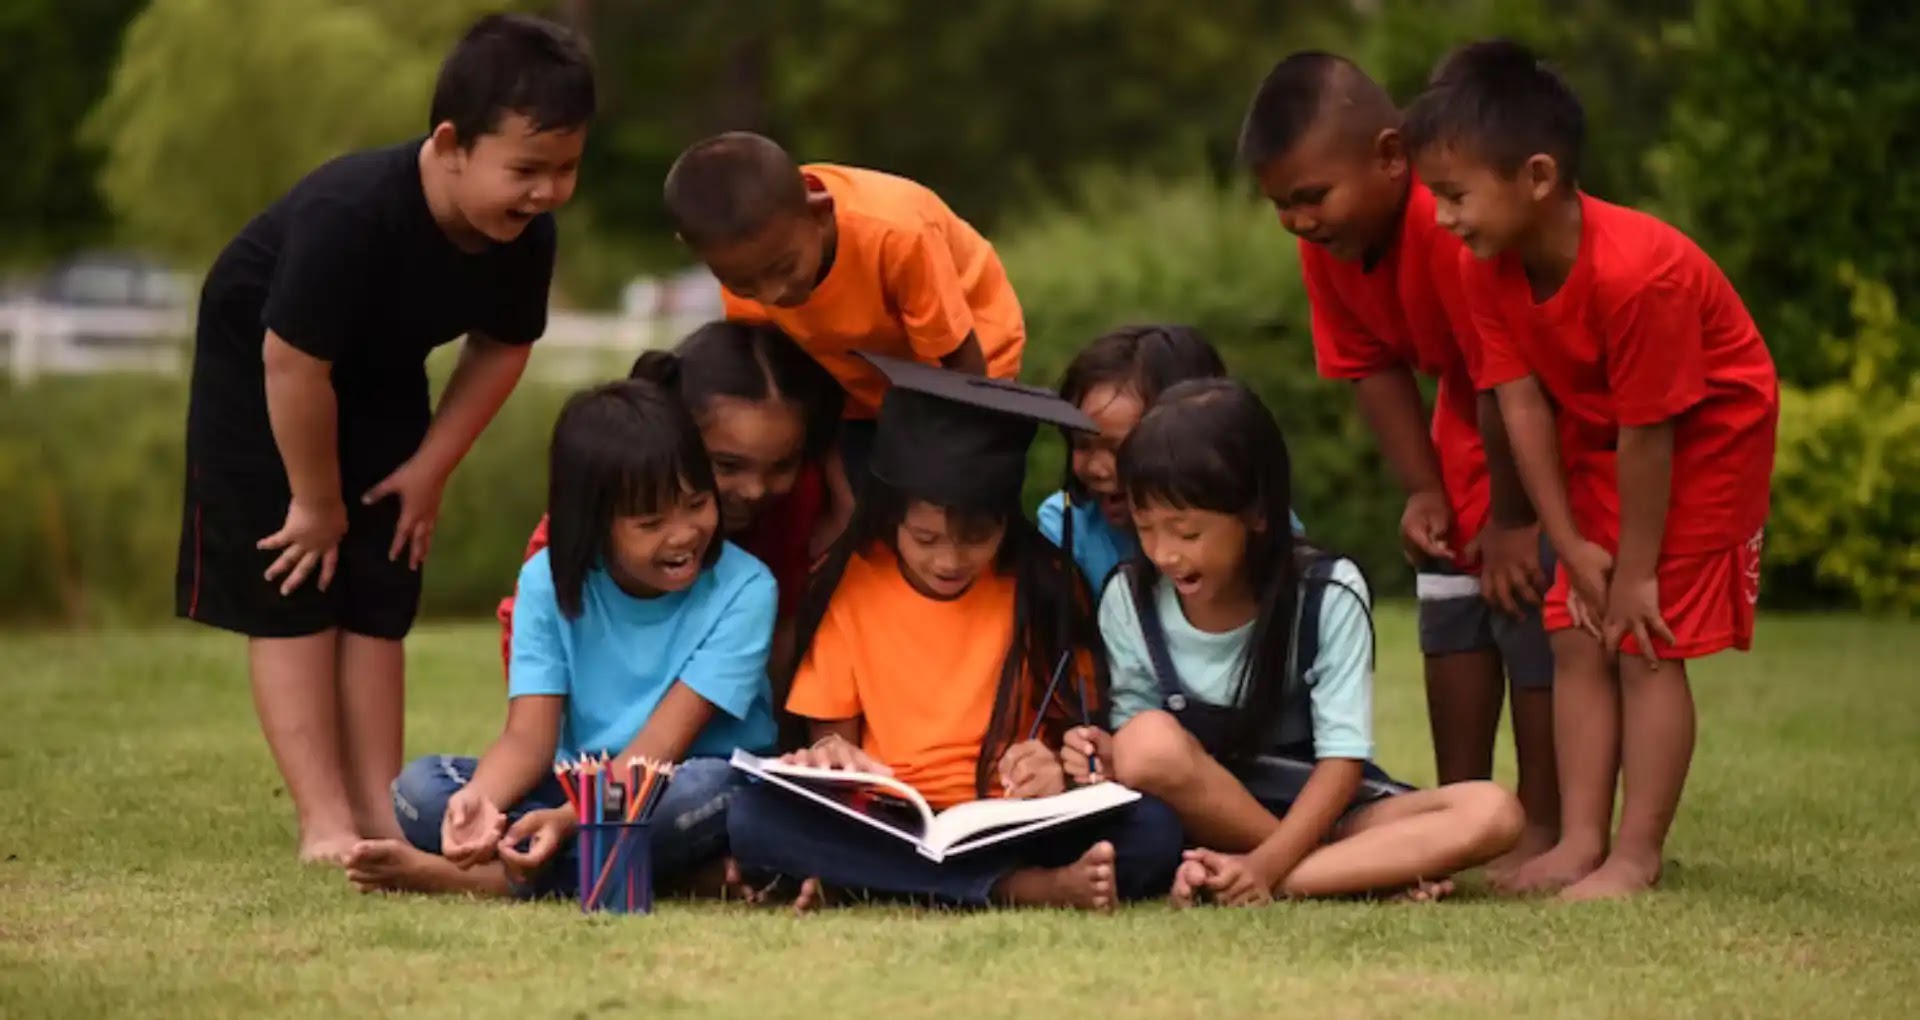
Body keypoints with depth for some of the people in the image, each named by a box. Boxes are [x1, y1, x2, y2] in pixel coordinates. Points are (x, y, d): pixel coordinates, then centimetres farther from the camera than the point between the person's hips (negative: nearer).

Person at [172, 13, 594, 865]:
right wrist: (317, 502, -20)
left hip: (378, 380, 6)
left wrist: (430, 469, -5)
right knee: (292, 591, -8)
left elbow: (501, 349, -3)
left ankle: (378, 813, 8)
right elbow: (292, 362, -32)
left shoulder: (527, 235, -22)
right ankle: (325, 824, -9)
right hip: (257, 367, -6)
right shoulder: (349, 213, -41)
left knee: (375, 598, 5)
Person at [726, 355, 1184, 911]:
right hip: (885, 828, 1)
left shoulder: (1045, 585, 0)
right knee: (755, 816, -30)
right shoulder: (851, 584, 2)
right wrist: (829, 757, -17)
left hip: (1013, 828, -1)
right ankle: (1022, 888, -34)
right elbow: (831, 729, 7)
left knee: (1151, 828, -29)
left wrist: (1060, 770, -22)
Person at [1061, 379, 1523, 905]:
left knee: (1492, 812, -27)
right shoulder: (1129, 601, -6)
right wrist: (1109, 754, -25)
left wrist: (1266, 864, -29)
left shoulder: (1328, 594, -12)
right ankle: (1375, 869, -22)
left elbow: (1342, 759, -15)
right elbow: (1144, 752, 0)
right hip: (1207, 820, 1)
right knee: (1148, 742, -33)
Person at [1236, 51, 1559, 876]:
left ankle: (1542, 829, -5)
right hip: (1473, 418, 9)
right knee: (1449, 598, 9)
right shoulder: (1327, 246, -11)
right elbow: (1374, 367, -1)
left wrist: (1511, 519, -22)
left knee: (1527, 595, -12)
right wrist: (1424, 491, -10)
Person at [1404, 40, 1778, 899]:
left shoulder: (1637, 273, -36)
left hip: (1706, 437, -7)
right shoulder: (1489, 269, -15)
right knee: (1577, 639, 3)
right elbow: (1522, 404, -11)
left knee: (1649, 644, -9)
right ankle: (1581, 842, 6)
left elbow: (1646, 436, -29)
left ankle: (1637, 855, -4)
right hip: (1597, 439, 7)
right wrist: (1573, 546, -11)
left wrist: (1636, 573, -20)